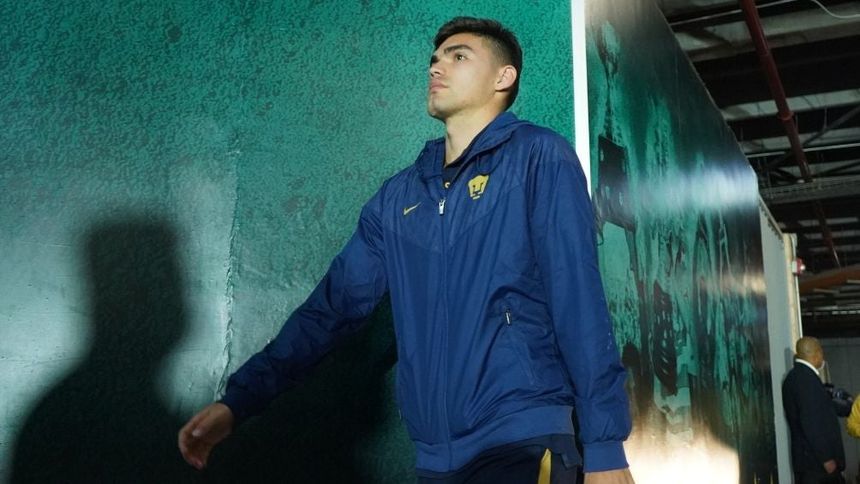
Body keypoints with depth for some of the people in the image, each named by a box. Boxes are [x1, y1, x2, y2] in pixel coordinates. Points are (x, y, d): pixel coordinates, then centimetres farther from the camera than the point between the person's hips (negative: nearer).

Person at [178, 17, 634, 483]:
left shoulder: (538, 156, -3)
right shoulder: (397, 196, 11)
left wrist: (604, 446, -15)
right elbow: (335, 302, 11)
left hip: (523, 443, -5)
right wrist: (238, 399, 5)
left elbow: (578, 299, -10)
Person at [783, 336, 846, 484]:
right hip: (816, 458, -10)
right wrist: (827, 458, -19)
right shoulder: (807, 378, -19)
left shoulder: (794, 375, 12)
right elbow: (812, 423, -22)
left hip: (806, 456, 10)